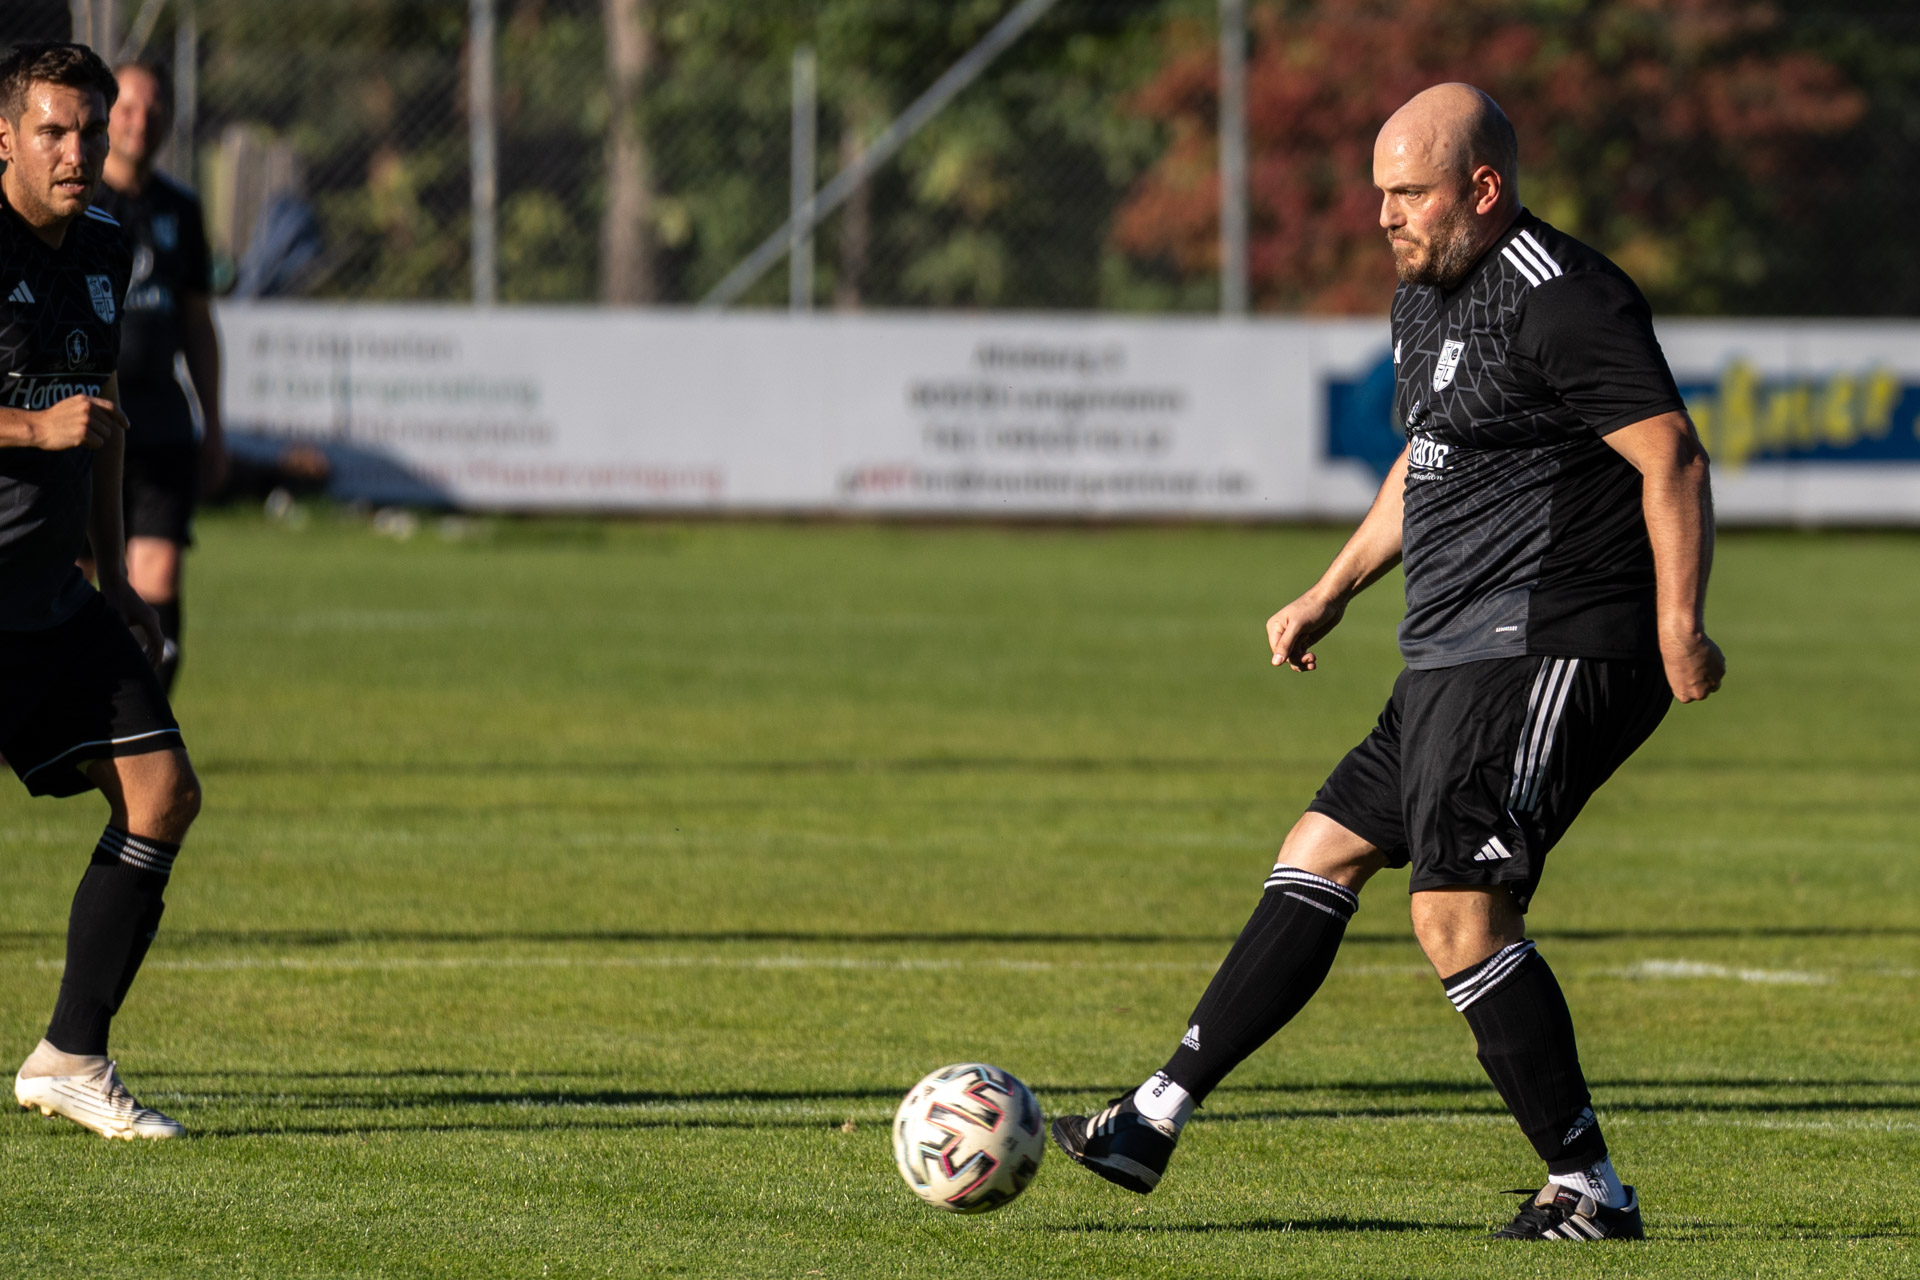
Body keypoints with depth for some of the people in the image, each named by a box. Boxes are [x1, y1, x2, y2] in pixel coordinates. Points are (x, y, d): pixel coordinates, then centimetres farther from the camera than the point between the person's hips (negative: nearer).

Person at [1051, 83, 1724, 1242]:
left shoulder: (1561, 300, -15)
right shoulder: (1427, 296, 16)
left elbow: (1673, 457, -19)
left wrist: (1679, 624, -26)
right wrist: (1333, 595, 29)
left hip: (1547, 650, -11)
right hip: (1459, 658, 11)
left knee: (1458, 915, -17)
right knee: (1320, 857, 13)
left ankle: (1590, 1189, -9)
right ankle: (1155, 1123, 19)